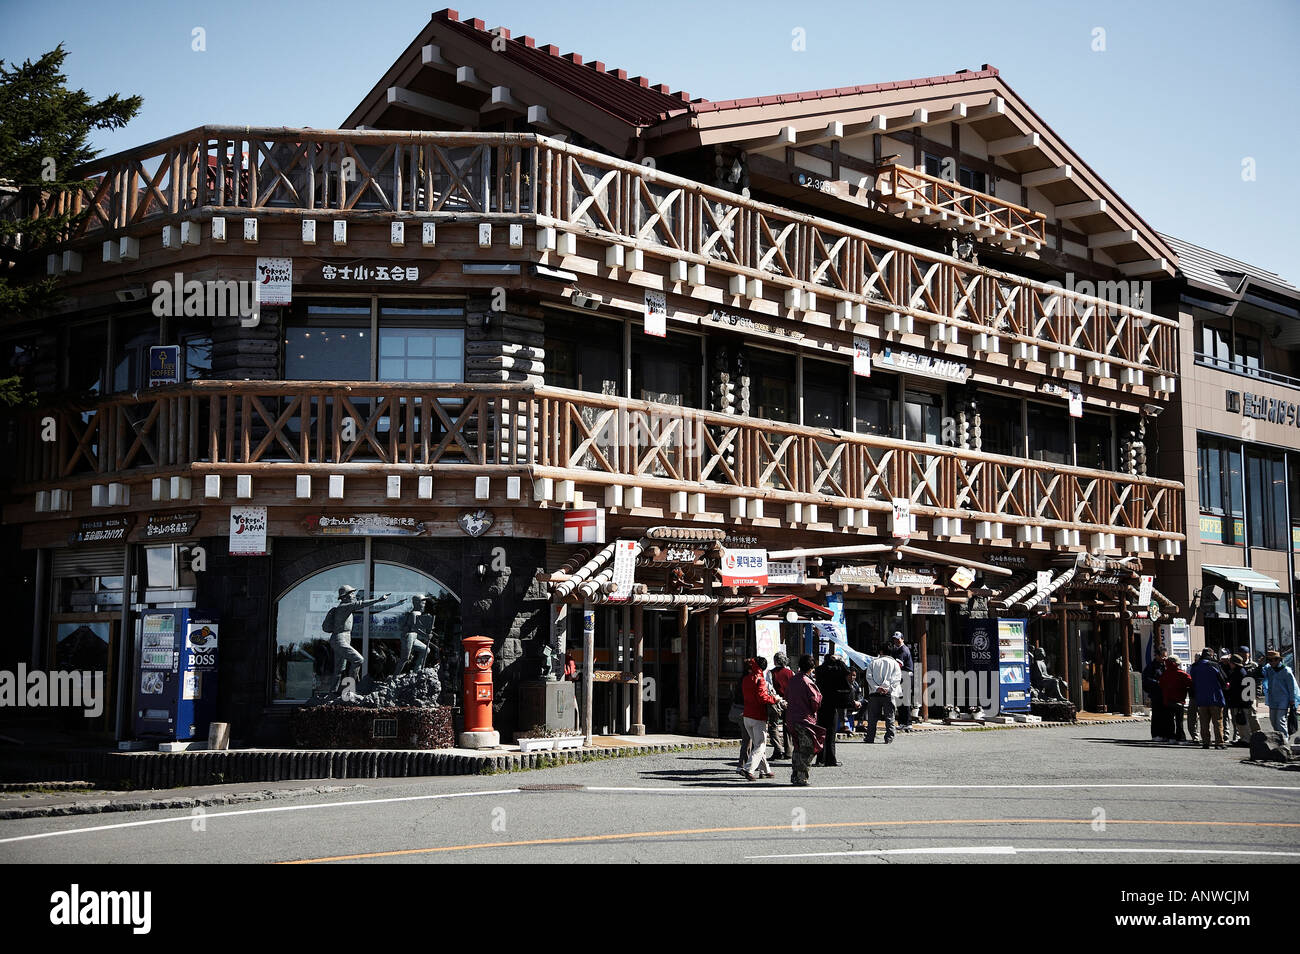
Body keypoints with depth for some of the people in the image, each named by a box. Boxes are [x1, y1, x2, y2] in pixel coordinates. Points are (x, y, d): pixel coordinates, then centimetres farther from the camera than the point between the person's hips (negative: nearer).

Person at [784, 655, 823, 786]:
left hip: (791, 719, 7)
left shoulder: (792, 680, 5)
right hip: (805, 719, -7)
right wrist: (819, 694, 3)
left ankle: (794, 775, 19)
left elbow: (787, 697, 16)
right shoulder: (808, 683, -16)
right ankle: (801, 777, -2)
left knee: (798, 748, 18)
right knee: (807, 750, 0)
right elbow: (816, 704, -15)